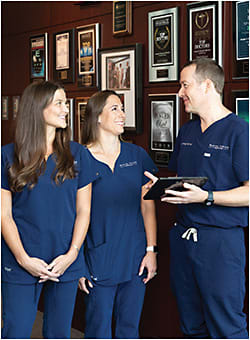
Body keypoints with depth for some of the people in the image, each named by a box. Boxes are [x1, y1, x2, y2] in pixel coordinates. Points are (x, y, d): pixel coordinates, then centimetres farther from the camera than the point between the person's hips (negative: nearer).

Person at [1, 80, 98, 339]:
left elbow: (83, 211, 4)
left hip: (66, 262, 2)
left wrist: (72, 254, -8)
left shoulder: (77, 154, 4)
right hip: (21, 263, -1)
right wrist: (23, 259, -12)